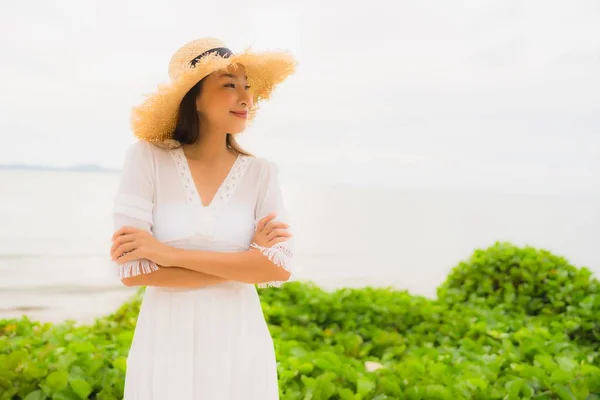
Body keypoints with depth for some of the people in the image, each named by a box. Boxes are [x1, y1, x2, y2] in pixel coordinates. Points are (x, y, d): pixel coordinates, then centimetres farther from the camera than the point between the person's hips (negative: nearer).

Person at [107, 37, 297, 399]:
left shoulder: (262, 173, -3)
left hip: (239, 345, 2)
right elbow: (131, 270, -15)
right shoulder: (147, 158, -8)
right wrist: (243, 263, -13)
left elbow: (280, 267, -14)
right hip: (168, 343, -2)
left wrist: (170, 254, -19)